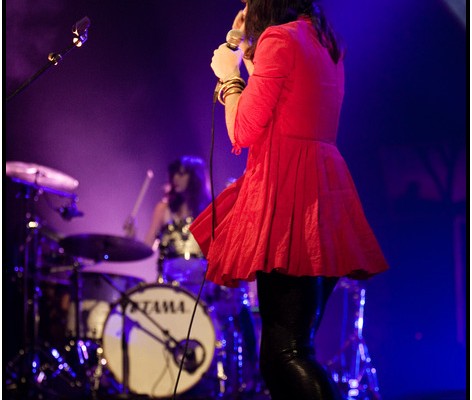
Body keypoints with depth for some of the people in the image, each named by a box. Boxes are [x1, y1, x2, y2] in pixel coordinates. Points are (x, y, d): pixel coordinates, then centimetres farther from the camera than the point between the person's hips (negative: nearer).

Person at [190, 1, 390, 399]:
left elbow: (243, 133, -9)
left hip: (287, 194, -10)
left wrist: (229, 74, 6)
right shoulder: (327, 43, 19)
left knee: (285, 352, -14)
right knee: (294, 349, 11)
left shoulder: (279, 39, -8)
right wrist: (247, 53, 25)